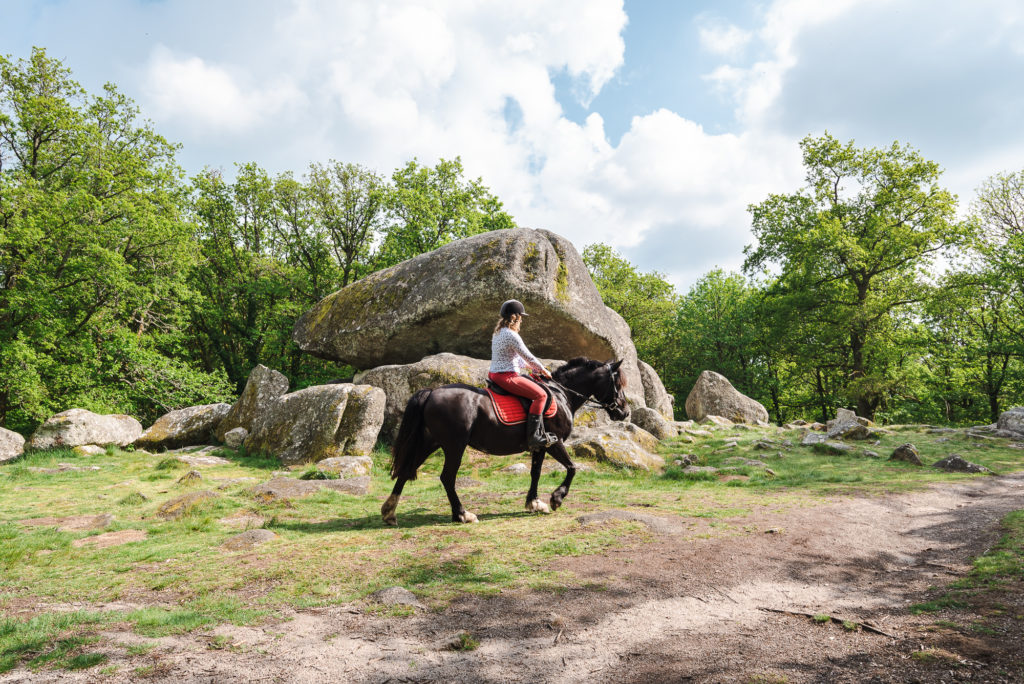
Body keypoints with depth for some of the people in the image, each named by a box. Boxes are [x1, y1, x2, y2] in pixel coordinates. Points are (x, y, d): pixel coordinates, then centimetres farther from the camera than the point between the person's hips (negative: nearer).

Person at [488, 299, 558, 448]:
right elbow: (528, 357, -12)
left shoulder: (498, 333, 14)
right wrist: (543, 370, 4)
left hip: (494, 374, 11)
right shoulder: (512, 335, -17)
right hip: (507, 377, -11)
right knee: (540, 394, -8)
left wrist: (532, 368, 18)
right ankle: (533, 436, -12)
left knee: (531, 385, 28)